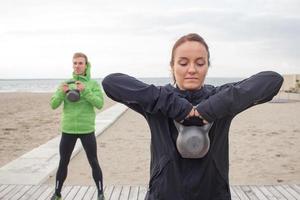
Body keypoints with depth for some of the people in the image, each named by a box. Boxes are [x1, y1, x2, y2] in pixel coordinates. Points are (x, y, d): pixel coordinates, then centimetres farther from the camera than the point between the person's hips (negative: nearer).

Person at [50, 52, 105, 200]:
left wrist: (85, 91, -24)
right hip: (68, 129, 2)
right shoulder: (65, 83, 4)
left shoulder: (93, 84, -2)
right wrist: (62, 93, -19)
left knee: (93, 162, 6)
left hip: (87, 130, -2)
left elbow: (99, 104, -13)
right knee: (63, 163, 12)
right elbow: (53, 105, -1)